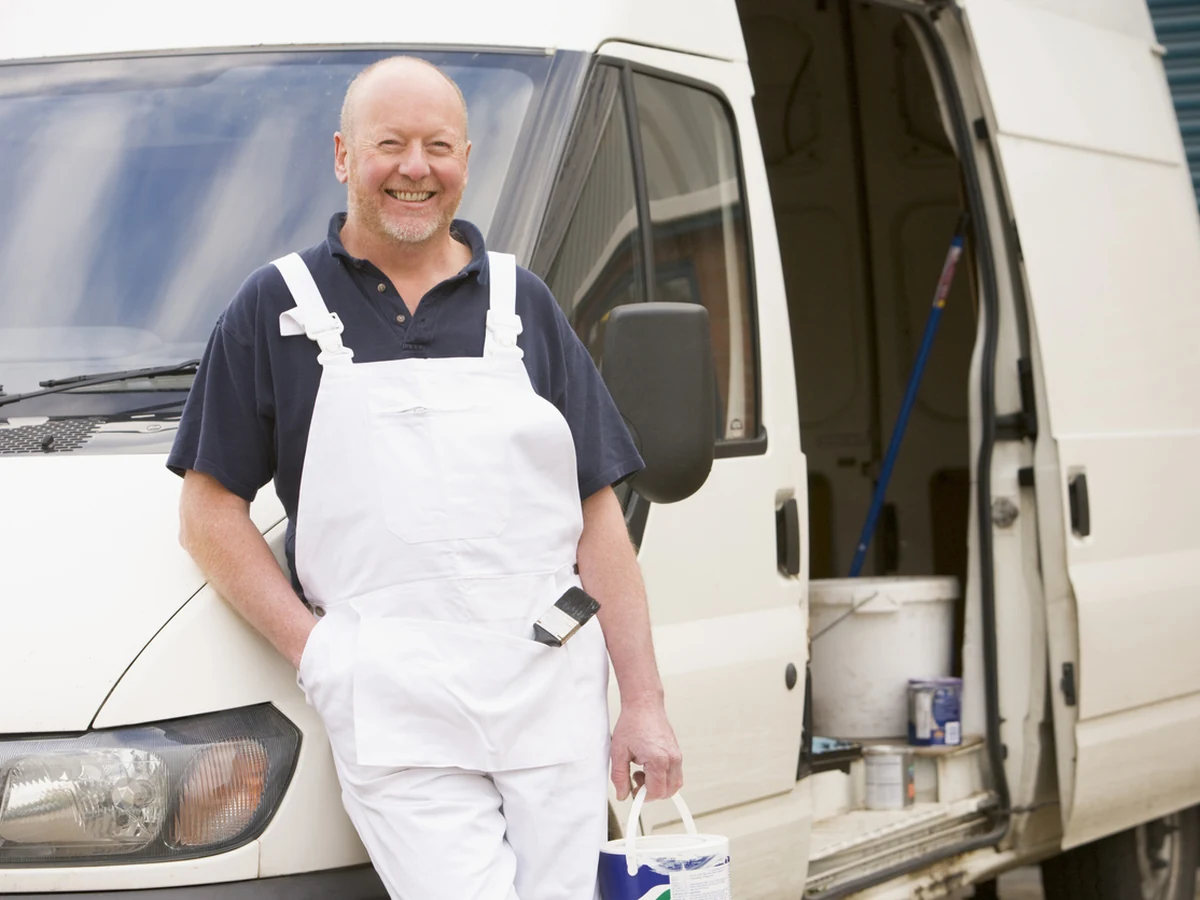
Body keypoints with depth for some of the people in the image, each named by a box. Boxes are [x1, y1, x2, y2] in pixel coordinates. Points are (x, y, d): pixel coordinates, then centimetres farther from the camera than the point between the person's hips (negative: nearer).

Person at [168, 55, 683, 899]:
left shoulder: (525, 305, 15)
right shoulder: (278, 309, 7)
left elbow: (598, 512, 12)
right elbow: (211, 511, 6)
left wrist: (644, 703, 5)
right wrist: (313, 646, -7)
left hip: (555, 704, 3)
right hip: (396, 723, -3)